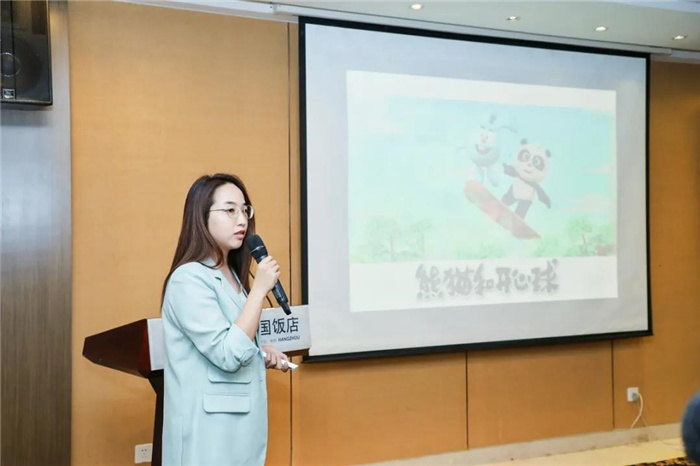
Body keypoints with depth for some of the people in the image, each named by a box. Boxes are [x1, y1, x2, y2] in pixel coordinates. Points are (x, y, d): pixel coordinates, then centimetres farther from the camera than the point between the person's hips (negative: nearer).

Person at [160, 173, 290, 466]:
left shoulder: (232, 276, 10)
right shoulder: (189, 279, -17)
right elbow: (228, 355, -22)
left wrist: (262, 354, 5)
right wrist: (260, 289, -21)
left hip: (240, 422, 8)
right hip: (209, 426, -8)